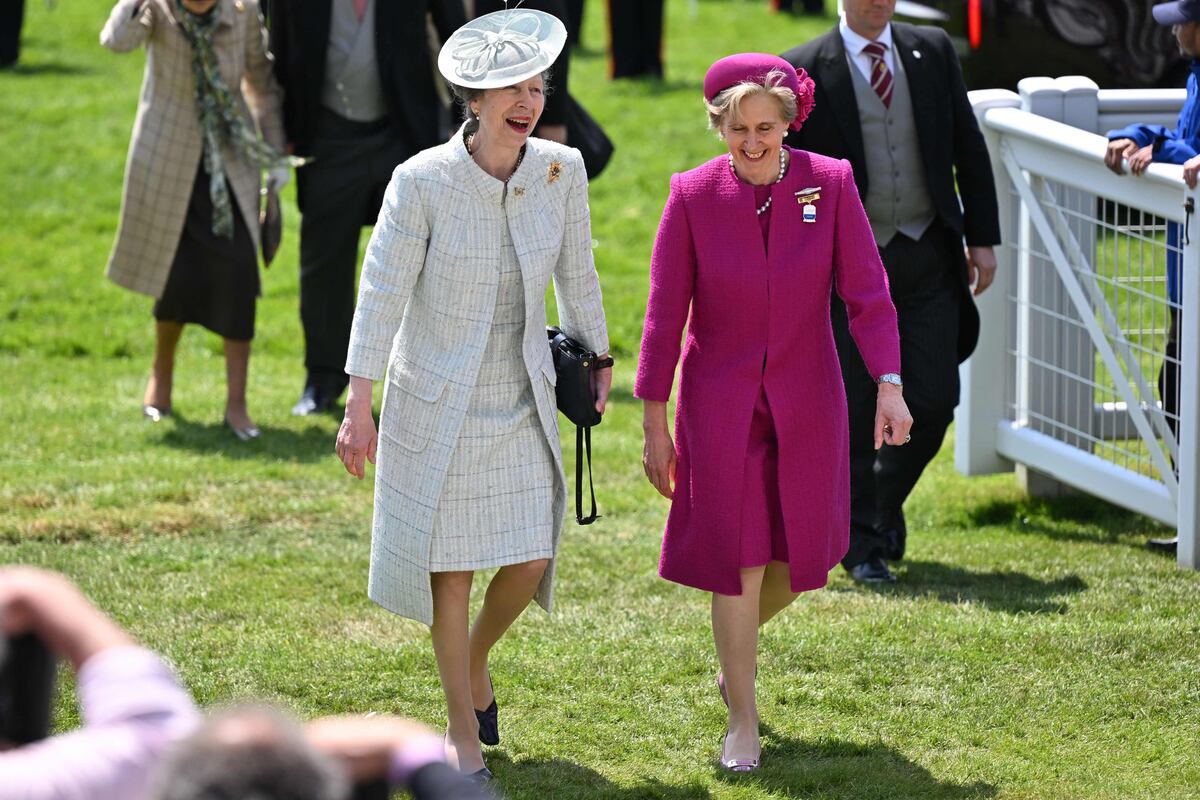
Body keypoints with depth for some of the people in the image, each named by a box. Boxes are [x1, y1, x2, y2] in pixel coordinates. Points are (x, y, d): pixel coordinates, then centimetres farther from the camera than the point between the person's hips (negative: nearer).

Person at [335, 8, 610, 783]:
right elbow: (382, 295, -15)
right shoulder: (422, 181, -20)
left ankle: (476, 661, 36)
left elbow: (576, 274, 6)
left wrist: (596, 361, 17)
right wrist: (359, 409, -14)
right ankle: (463, 728, 21)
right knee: (452, 565, 5)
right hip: (438, 400, -3)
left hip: (521, 398, 3)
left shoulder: (562, 170, -10)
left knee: (532, 558, 3)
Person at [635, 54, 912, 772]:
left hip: (806, 403, 2)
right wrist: (655, 424, -4)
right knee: (738, 561, -2)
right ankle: (742, 724, 11)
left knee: (800, 558, 10)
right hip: (721, 406, -2)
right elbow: (665, 315, -4)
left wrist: (889, 384, -19)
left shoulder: (830, 183, -8)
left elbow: (866, 291, -7)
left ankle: (736, 648, 42)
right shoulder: (693, 195, -10)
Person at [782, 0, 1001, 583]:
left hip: (928, 256, 3)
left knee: (932, 401, -2)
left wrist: (982, 237, 7)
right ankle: (861, 544, 14)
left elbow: (969, 147, 12)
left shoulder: (932, 51, 8)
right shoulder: (806, 70, -3)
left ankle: (887, 499, 26)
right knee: (856, 411, 1)